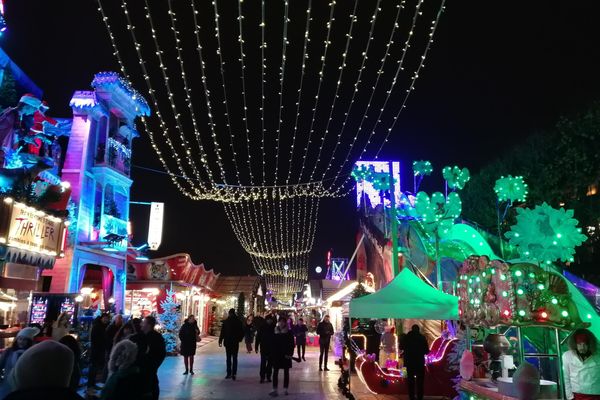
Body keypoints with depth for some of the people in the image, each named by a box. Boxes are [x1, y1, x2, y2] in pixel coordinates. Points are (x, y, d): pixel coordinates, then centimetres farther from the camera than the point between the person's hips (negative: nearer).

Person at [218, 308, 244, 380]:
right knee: (235, 358, 7)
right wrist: (239, 339, 10)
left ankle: (229, 374, 8)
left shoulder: (226, 321, -8)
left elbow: (222, 332, -6)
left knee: (228, 358, 8)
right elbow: (242, 332, -2)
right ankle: (233, 374, 3)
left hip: (227, 342, -1)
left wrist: (220, 341, 1)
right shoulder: (238, 322, -5)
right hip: (235, 343, 1)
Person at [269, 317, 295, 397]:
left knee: (286, 372, 7)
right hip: (276, 354, 2)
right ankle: (275, 390, 1)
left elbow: (292, 344, -5)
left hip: (285, 355, -2)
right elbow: (273, 344, 5)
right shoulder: (275, 332, 3)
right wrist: (272, 354, -1)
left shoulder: (289, 333, -3)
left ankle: (285, 389, 15)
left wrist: (290, 354, -15)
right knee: (275, 372, -1)